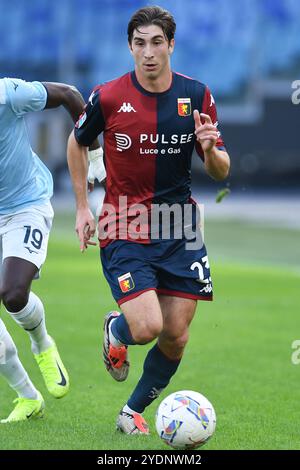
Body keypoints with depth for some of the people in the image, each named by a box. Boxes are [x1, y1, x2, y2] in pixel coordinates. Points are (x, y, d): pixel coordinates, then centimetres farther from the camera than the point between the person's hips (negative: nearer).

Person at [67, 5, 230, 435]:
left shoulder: (196, 96, -2)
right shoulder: (107, 98, -8)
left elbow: (221, 172, 3)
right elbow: (77, 143, 12)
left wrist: (210, 149, -20)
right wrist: (82, 208, 8)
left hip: (179, 229, 3)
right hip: (123, 230, -3)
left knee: (175, 337, 3)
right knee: (147, 327, -18)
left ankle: (132, 412, 25)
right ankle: (115, 330, 19)